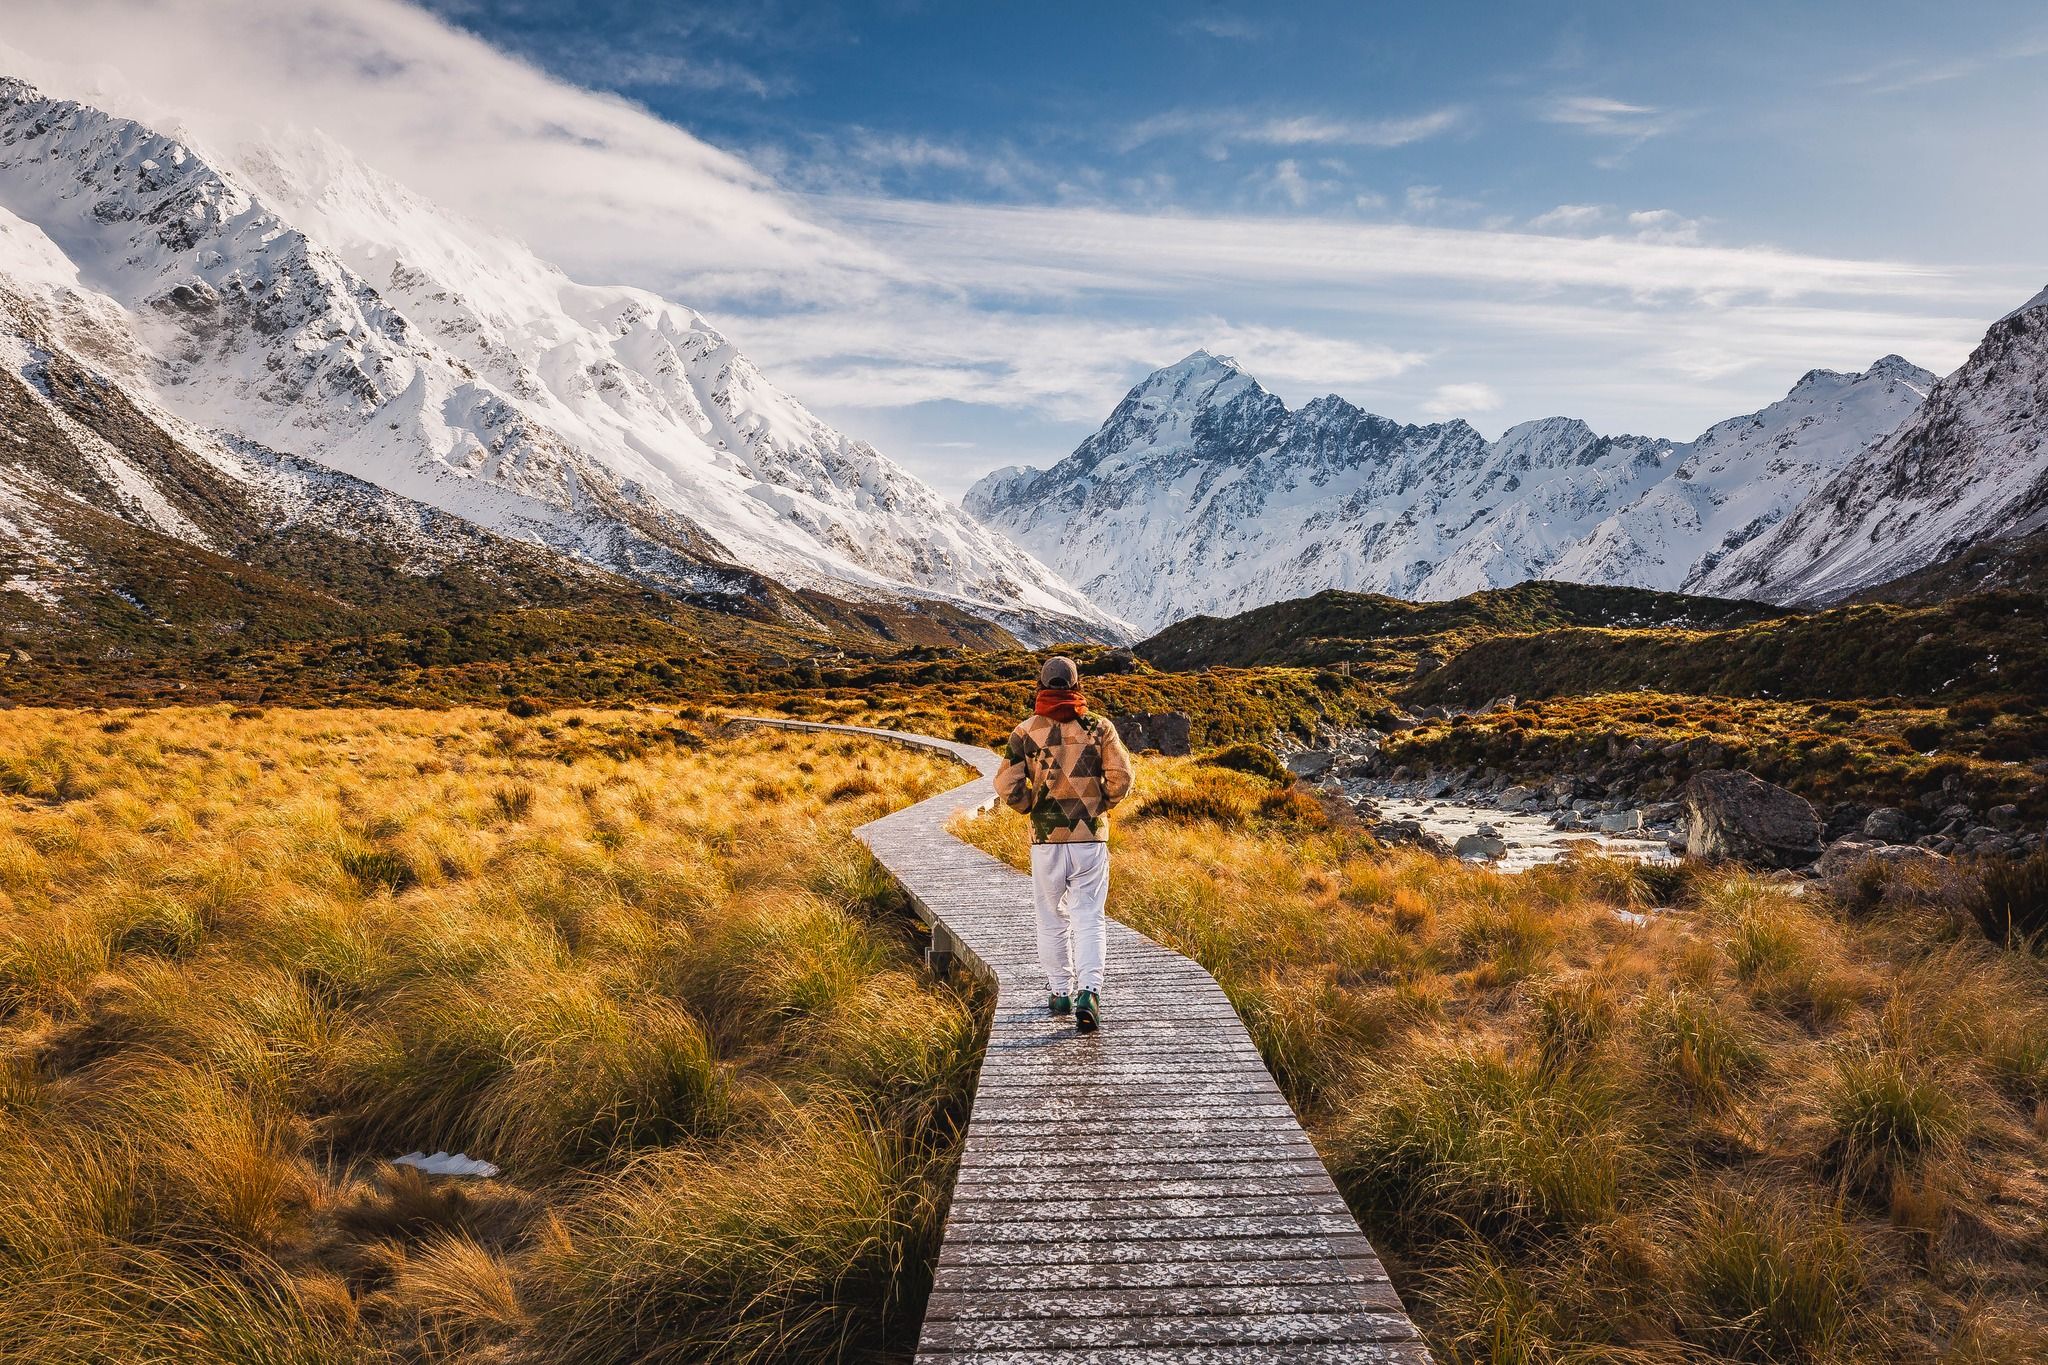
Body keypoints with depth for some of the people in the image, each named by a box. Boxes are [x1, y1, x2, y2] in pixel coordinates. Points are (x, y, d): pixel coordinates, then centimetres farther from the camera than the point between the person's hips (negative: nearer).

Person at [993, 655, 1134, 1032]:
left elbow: (1006, 786, -7)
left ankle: (1060, 992, 22)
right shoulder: (1099, 726, -1)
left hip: (1046, 837, 0)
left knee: (1051, 917, 15)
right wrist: (1101, 804, 10)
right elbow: (1121, 777, -7)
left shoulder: (1025, 731, -1)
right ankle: (1088, 991, -14)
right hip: (1091, 836, 0)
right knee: (1088, 918, 2)